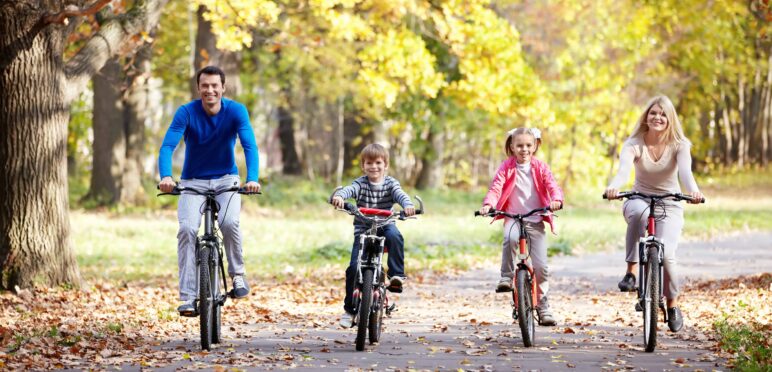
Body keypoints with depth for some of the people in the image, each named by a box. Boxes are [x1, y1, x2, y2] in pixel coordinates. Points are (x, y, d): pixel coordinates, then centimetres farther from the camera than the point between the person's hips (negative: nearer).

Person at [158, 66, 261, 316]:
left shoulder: (236, 111, -12)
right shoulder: (187, 112, -14)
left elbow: (249, 145, -23)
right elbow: (167, 146, -23)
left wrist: (252, 178, -41)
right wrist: (166, 176, -43)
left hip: (226, 179, 0)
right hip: (193, 182, 0)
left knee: (229, 222, -28)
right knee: (187, 228, -23)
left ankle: (237, 274, -3)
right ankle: (187, 296, -20)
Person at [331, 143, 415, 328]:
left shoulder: (390, 183, 0)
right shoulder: (360, 183, -3)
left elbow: (400, 194, -19)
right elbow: (349, 190, -23)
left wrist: (408, 205, -42)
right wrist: (339, 196, -47)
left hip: (385, 225, 0)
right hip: (363, 229, 0)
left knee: (395, 236, -36)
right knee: (354, 268, -10)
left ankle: (397, 275, -26)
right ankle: (349, 309, 4)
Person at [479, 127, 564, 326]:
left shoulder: (540, 167, 5)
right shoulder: (507, 167, 2)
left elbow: (552, 185, -6)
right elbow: (496, 187, -9)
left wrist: (556, 200, -29)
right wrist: (488, 204, -29)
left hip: (535, 221, 1)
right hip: (513, 218, -1)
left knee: (541, 265, -4)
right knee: (510, 238, -38)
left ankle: (542, 304, 12)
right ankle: (506, 277, -21)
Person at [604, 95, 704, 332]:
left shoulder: (679, 145, -8)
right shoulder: (634, 144, -10)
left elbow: (685, 170, -28)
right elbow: (624, 168, -30)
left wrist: (693, 190, -51)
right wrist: (614, 186, -53)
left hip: (669, 206, 0)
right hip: (639, 200, 0)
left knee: (666, 253, -22)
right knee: (639, 212, -39)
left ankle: (673, 304, 4)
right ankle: (631, 271, -31)